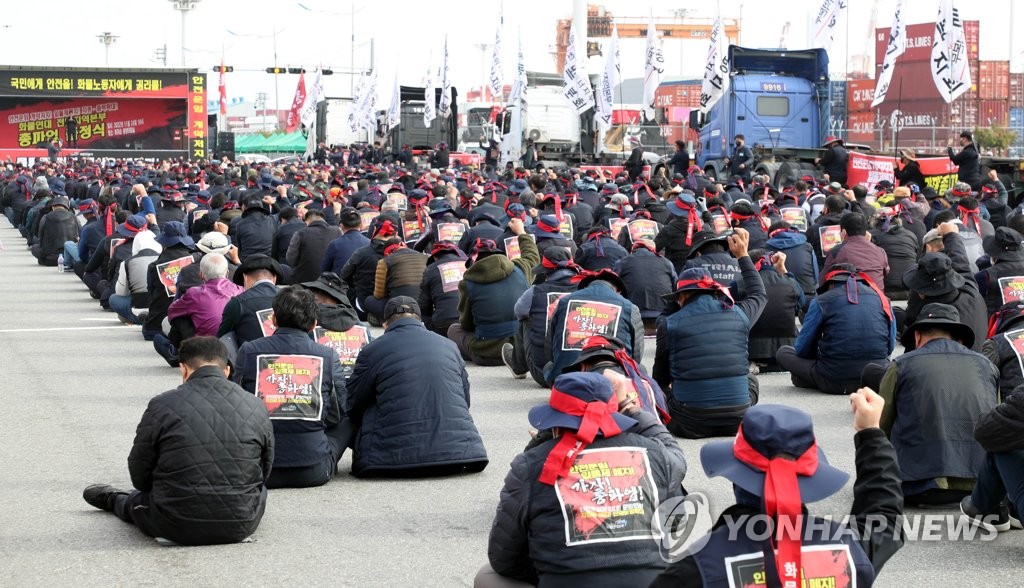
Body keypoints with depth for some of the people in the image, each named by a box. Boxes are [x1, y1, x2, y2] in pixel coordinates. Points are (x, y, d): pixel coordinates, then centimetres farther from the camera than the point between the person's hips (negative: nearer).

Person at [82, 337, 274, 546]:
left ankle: (114, 500, 60)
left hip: (176, 528, -2)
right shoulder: (257, 408, -1)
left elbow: (139, 476, 0)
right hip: (242, 526, 2)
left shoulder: (162, 406, -8)